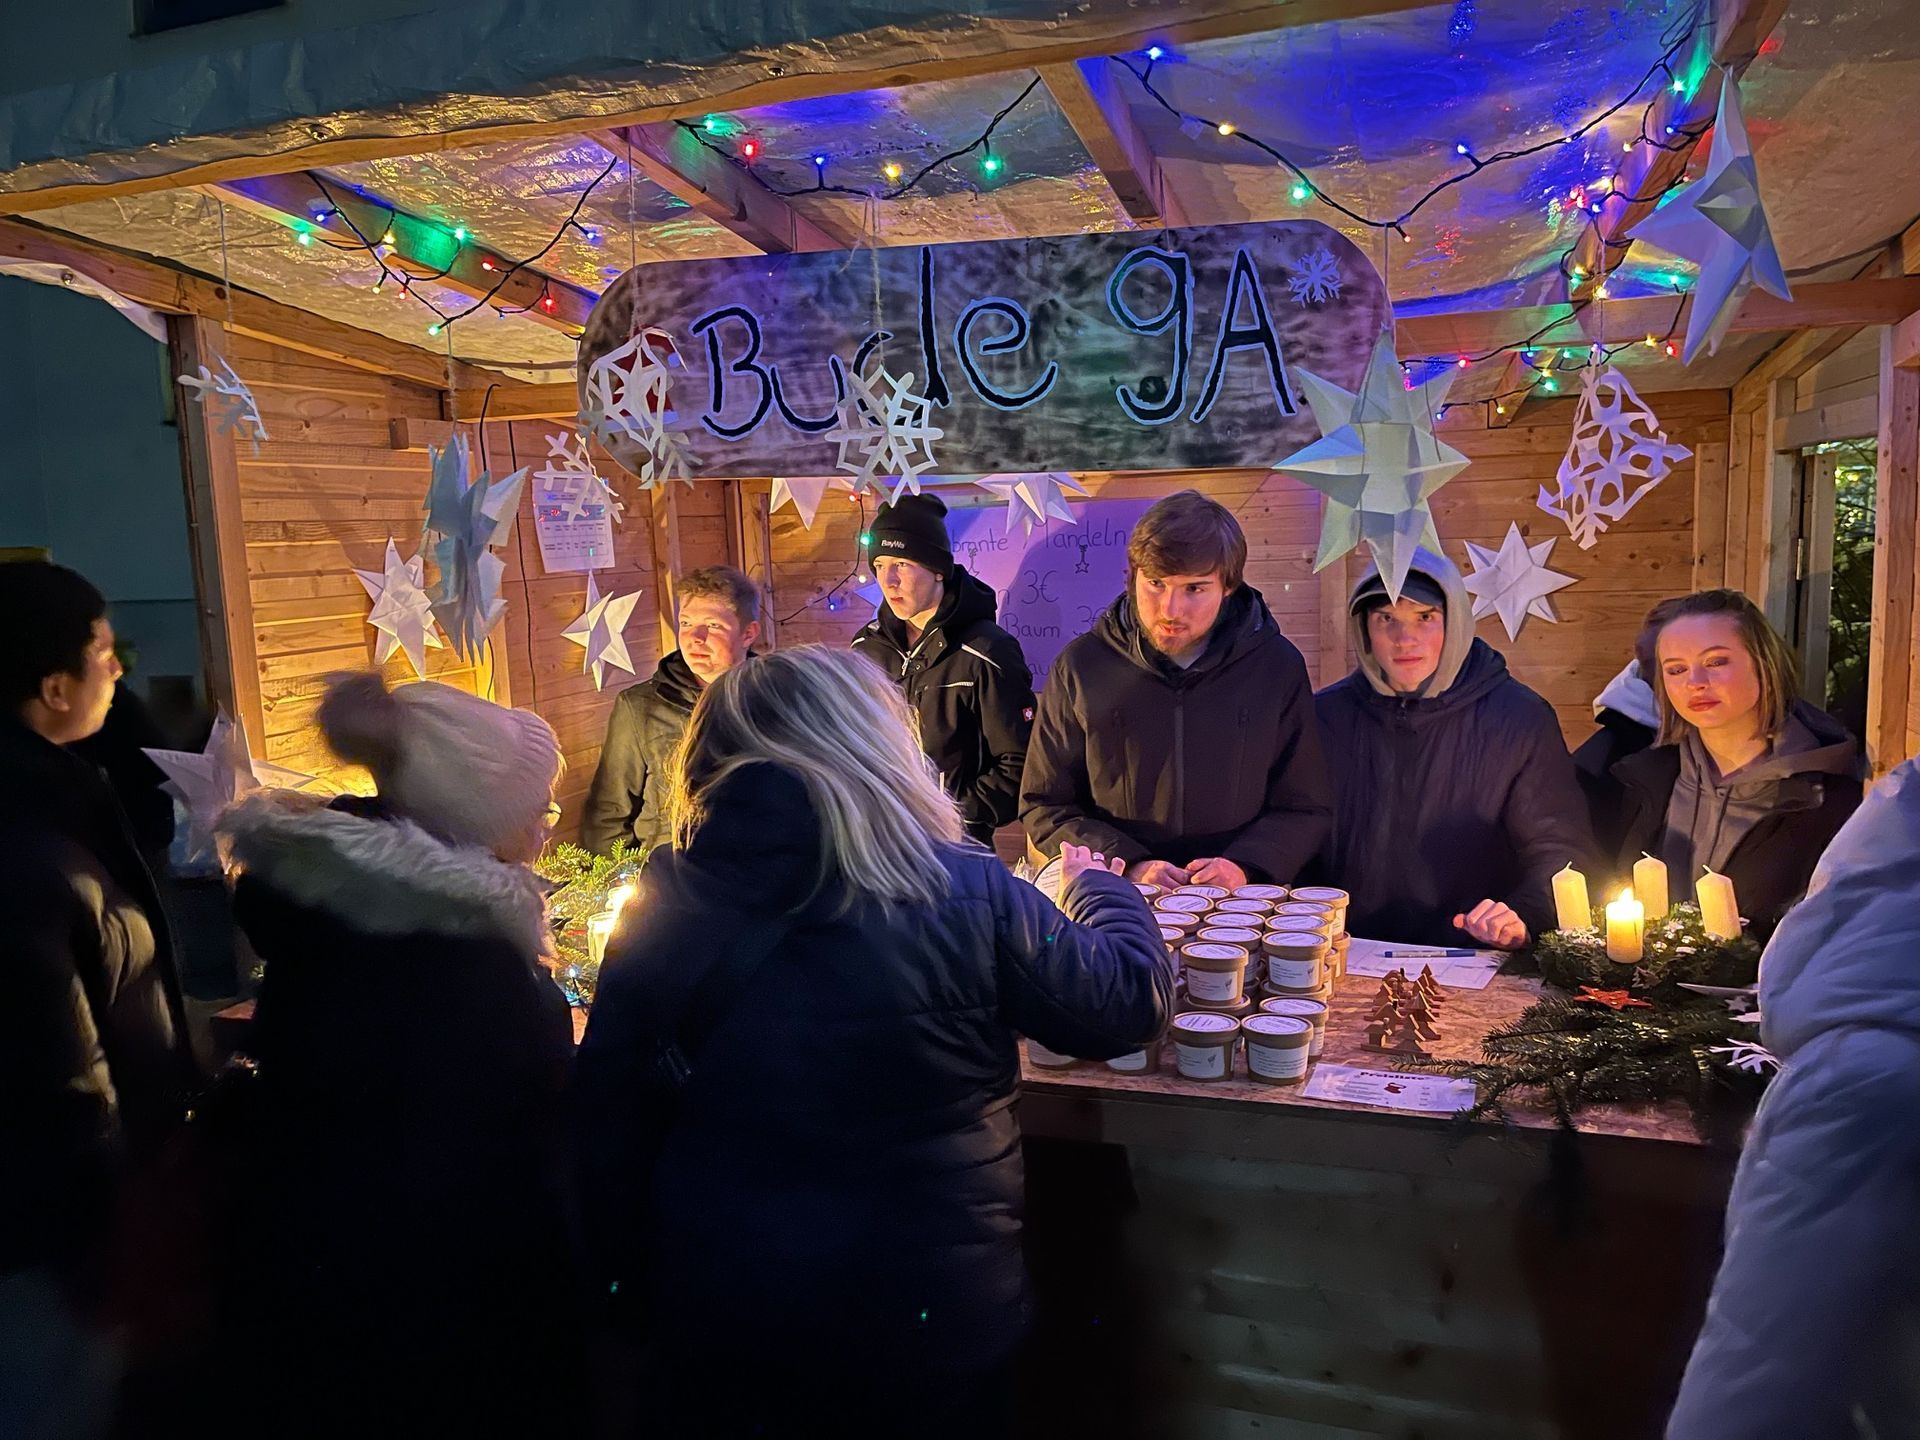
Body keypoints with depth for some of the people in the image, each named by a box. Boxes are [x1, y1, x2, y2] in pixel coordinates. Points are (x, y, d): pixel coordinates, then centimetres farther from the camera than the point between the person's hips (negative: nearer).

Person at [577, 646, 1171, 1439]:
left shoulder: (665, 900, -9)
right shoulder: (961, 894, -18)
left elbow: (609, 1113, -1)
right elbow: (1131, 1000, -5)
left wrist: (630, 1270, 14)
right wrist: (1098, 885, 14)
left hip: (712, 1312, 2)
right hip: (926, 1313, -2)